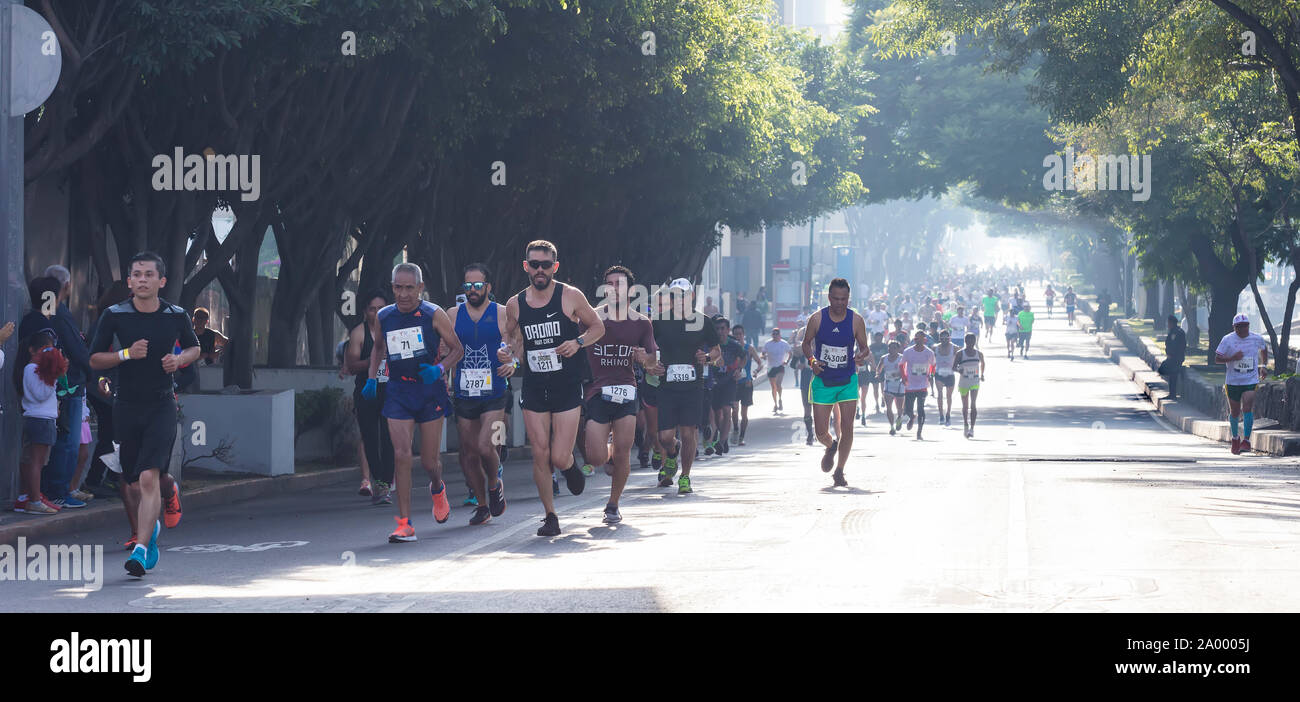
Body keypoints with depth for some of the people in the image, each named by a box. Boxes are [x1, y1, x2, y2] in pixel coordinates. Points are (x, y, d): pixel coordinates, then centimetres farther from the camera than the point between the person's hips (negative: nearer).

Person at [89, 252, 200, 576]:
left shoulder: (177, 316, 0)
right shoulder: (114, 315, -3)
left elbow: (194, 347, 19)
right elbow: (94, 360, 2)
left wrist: (180, 359, -3)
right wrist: (127, 354, -15)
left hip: (162, 406, -1)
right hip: (126, 406, 1)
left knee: (150, 478, -17)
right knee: (133, 485, 9)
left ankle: (141, 549, -20)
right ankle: (150, 529, 38)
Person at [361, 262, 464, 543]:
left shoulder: (433, 315, -7)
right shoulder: (383, 317, 3)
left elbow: (457, 349, 0)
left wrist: (439, 369, -17)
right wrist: (371, 378, 9)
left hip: (430, 390, -2)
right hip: (398, 392, 2)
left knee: (429, 460, 4)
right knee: (401, 455, -12)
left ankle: (437, 489, 42)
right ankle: (404, 524, -9)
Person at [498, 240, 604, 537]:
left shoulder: (571, 297, -5)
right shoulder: (515, 305, 3)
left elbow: (598, 327, 5)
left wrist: (578, 343, -13)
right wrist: (507, 351, -4)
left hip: (567, 387, -3)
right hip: (534, 388, 3)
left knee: (559, 458, -8)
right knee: (540, 455, -1)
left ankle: (571, 465, 30)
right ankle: (550, 516, 14)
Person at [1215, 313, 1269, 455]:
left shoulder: (1257, 339, 1)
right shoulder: (1228, 339, -5)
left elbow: (1264, 349, 24)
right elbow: (1217, 359, -6)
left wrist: (1264, 366, 15)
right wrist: (1232, 358, -22)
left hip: (1251, 381, 0)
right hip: (1233, 382, 0)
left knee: (1248, 408, -17)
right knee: (1234, 412, 9)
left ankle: (1246, 440, -14)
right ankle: (1235, 437, 33)